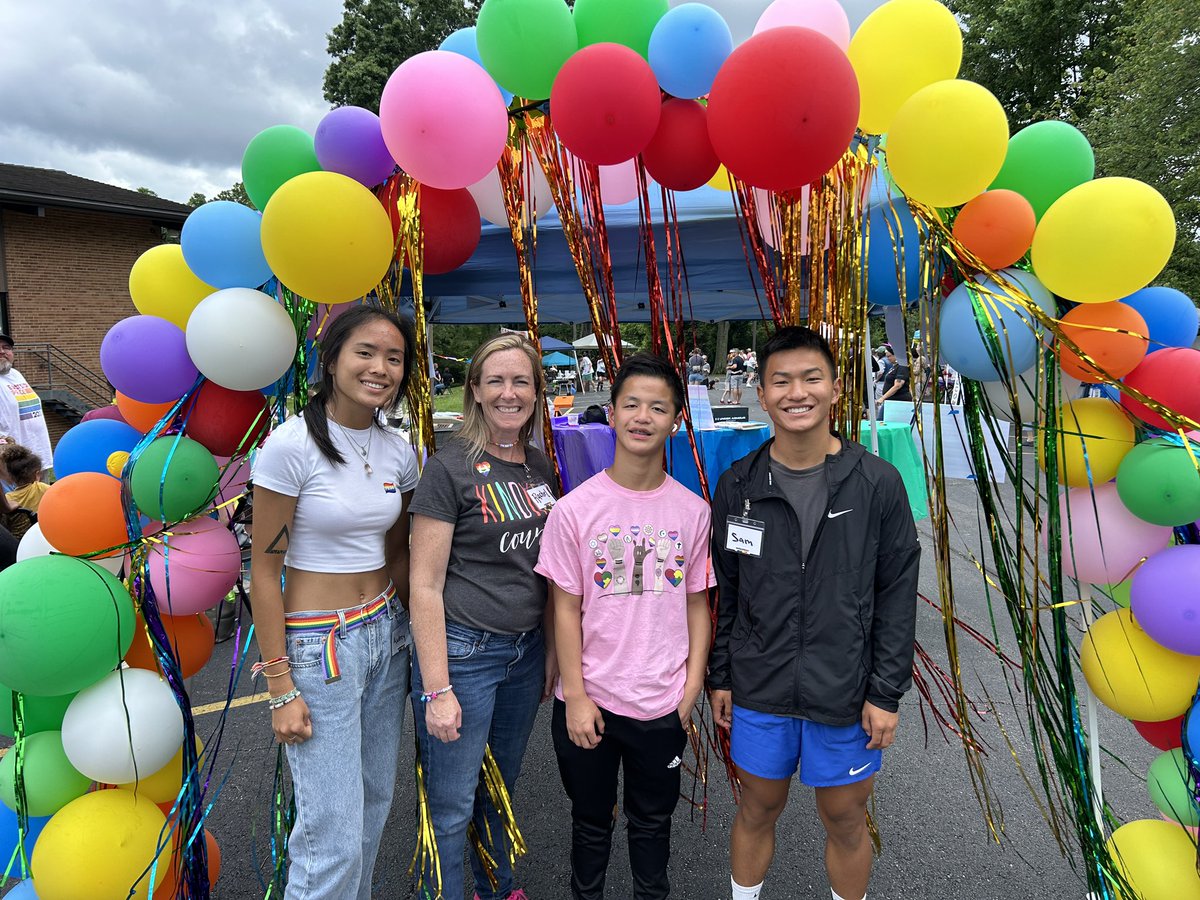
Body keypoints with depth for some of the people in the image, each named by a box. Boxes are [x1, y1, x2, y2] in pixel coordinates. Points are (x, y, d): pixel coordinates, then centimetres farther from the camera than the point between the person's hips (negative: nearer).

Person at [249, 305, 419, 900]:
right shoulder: (292, 444, -16)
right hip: (318, 645, -6)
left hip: (386, 633, 6)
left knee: (375, 800, 18)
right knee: (333, 830, 2)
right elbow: (264, 571, -12)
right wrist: (280, 688, -11)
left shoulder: (399, 452, 2)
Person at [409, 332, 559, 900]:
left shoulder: (540, 467, 5)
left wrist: (552, 653, 12)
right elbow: (425, 585, -15)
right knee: (451, 808, 7)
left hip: (526, 651, 6)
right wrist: (437, 689, -17)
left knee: (501, 789, 24)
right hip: (462, 650, -6)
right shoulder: (450, 468, -13)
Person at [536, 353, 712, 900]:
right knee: (591, 822, 20)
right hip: (588, 702, -1)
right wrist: (575, 696, -8)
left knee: (653, 821, 21)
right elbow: (566, 609, -7)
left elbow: (697, 603, 2)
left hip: (663, 706, 1)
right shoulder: (576, 508, -10)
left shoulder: (693, 511, -5)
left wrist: (692, 687, -1)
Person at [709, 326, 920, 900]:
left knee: (846, 821, 16)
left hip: (847, 697, -1)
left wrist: (887, 693, -5)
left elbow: (897, 594, -4)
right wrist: (719, 677, 5)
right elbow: (724, 590, 4)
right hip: (758, 691, 2)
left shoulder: (877, 484, -9)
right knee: (757, 812, 18)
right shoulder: (737, 485, -4)